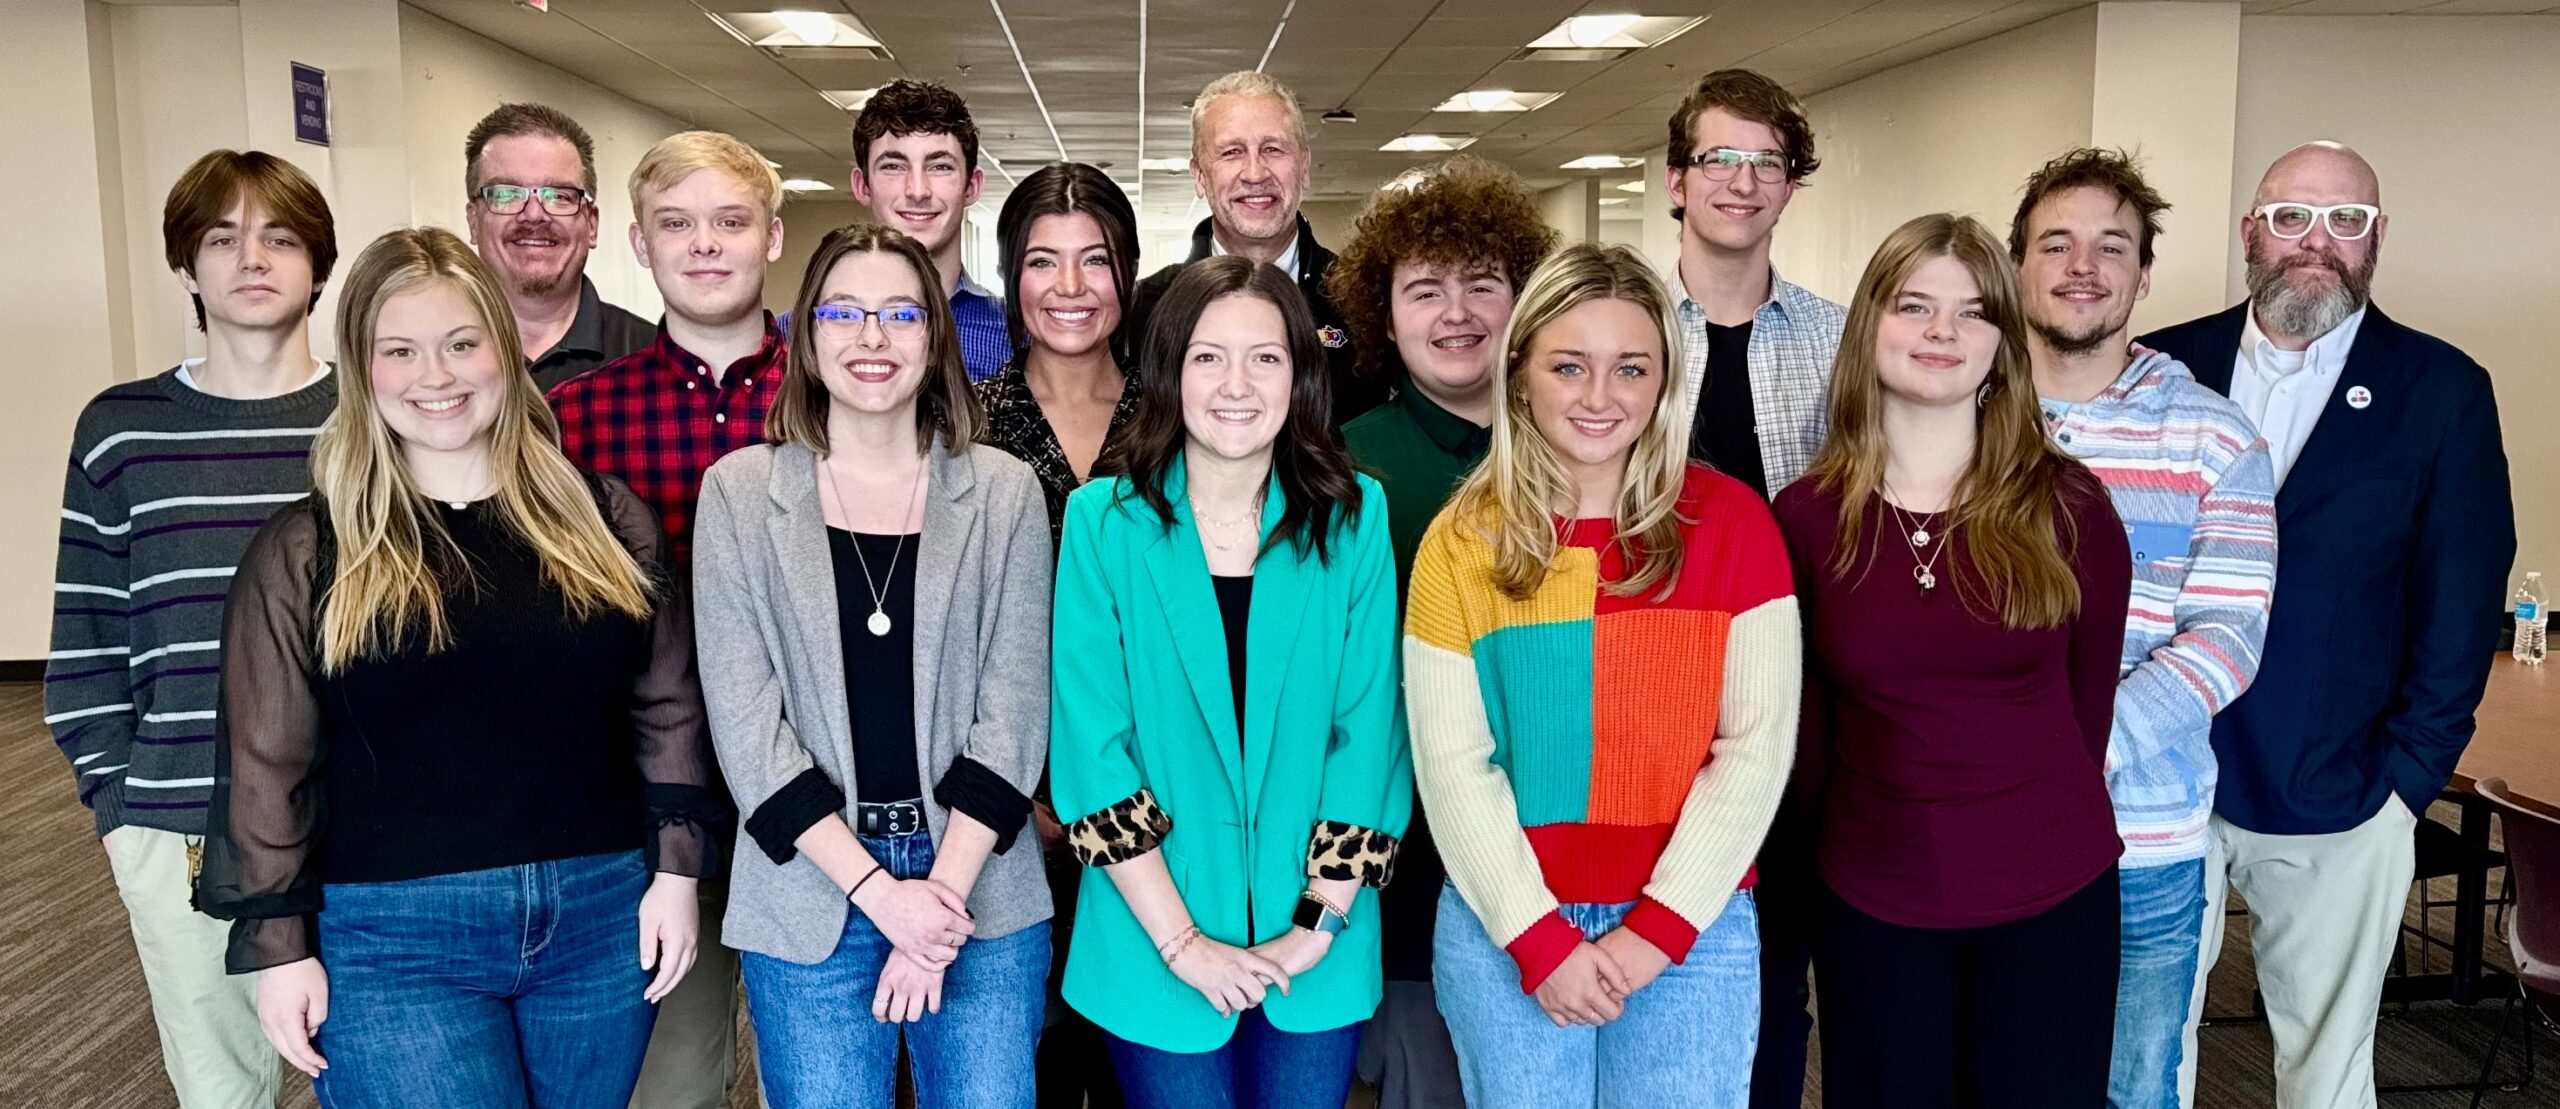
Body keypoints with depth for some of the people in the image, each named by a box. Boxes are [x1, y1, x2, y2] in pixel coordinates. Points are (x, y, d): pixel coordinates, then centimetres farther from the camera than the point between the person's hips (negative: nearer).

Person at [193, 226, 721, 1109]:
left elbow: (667, 706, 6)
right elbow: (266, 764, 0)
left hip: (606, 920, 3)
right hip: (393, 939, -2)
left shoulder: (603, 518, 4)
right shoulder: (305, 551, -2)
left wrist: (675, 869, 0)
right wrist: (278, 942, -3)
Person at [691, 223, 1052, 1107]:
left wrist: (944, 889, -12)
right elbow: (743, 718, -6)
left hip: (977, 884, 1)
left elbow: (1014, 709, -2)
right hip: (808, 894, 0)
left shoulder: (1004, 493, 1)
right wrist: (879, 891, -12)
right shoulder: (739, 491, 0)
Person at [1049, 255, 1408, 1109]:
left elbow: (1370, 733, -4)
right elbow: (1090, 747, -9)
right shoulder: (1104, 521, -7)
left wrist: (1321, 922, -9)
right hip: (1155, 955, -1)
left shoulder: (1354, 519, -3)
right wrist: (1181, 941, -12)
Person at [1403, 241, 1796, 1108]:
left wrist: (1658, 927, -11)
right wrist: (1538, 937, -11)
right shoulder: (1463, 540, -2)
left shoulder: (1732, 522, -3)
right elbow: (1452, 761, -4)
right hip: (1503, 927, 1)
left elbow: (1756, 744, -5)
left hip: (1695, 927, 0)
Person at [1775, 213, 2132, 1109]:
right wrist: (1857, 841, 10)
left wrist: (2045, 825, 10)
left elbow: (2088, 700, 4)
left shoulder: (2067, 505, -7)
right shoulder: (1806, 515, -6)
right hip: (1869, 901, 1)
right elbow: (1807, 723, 3)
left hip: (2052, 894, 0)